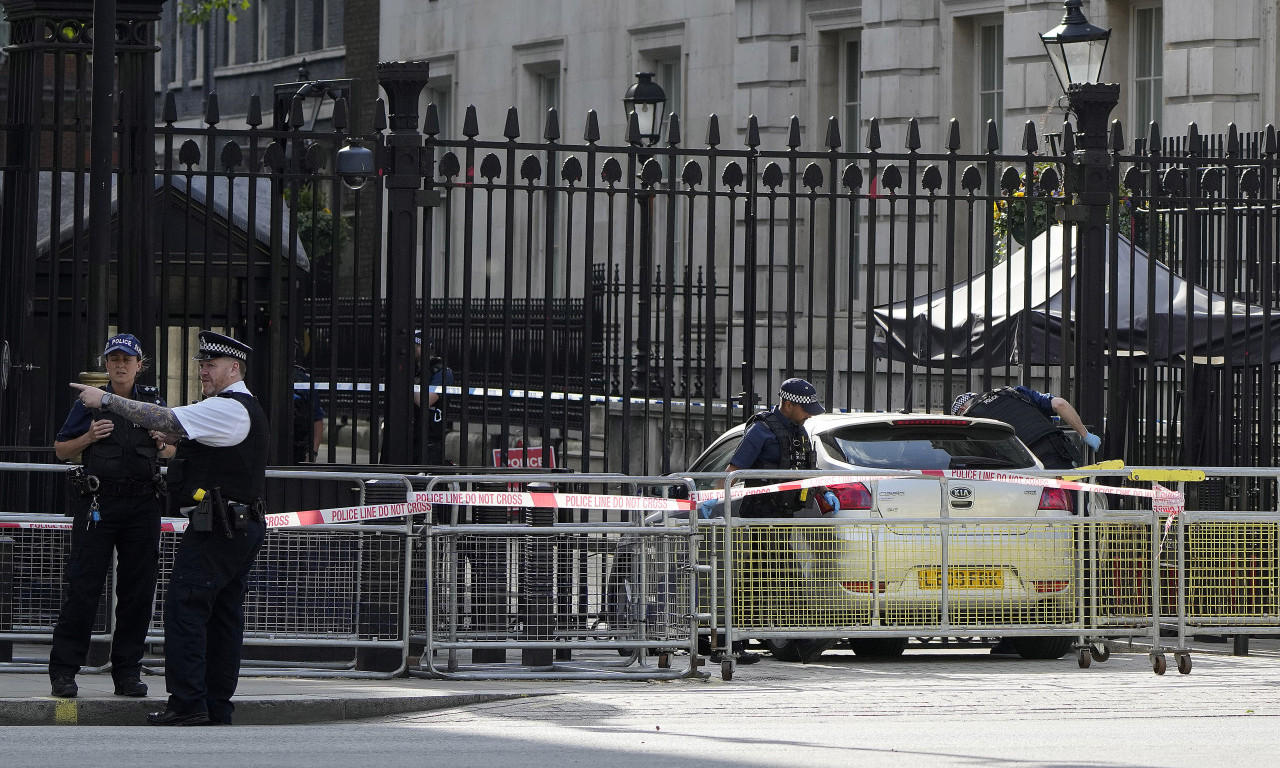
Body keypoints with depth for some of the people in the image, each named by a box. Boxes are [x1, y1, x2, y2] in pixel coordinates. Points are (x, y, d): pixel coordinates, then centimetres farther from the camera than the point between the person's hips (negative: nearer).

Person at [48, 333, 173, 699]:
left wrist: (163, 444, -2)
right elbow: (61, 450, 9)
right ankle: (63, 671, -4)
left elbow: (173, 450, 21)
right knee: (83, 587, -6)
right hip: (97, 504, -3)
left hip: (142, 505, 3)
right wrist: (88, 438, -10)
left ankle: (128, 671, 10)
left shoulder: (153, 402, 12)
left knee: (138, 590, 2)